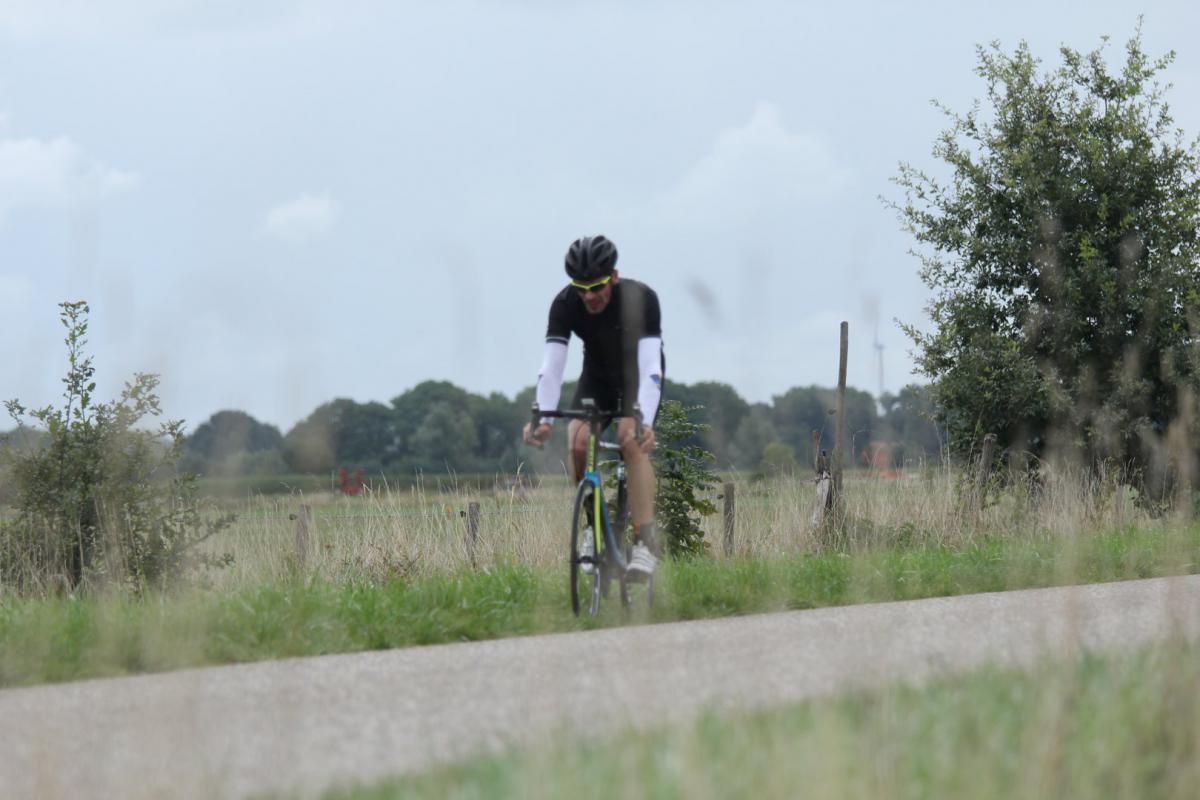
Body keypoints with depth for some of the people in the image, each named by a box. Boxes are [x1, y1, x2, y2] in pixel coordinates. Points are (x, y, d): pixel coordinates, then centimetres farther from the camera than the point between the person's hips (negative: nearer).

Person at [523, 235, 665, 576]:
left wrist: (645, 421, -53)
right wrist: (542, 417, -45)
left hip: (638, 375, -3)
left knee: (633, 444, -26)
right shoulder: (565, 304, -26)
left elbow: (650, 365, -40)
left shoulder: (640, 299, -33)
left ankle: (646, 541, -24)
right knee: (577, 442, -21)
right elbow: (551, 366, -31)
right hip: (597, 376, 3)